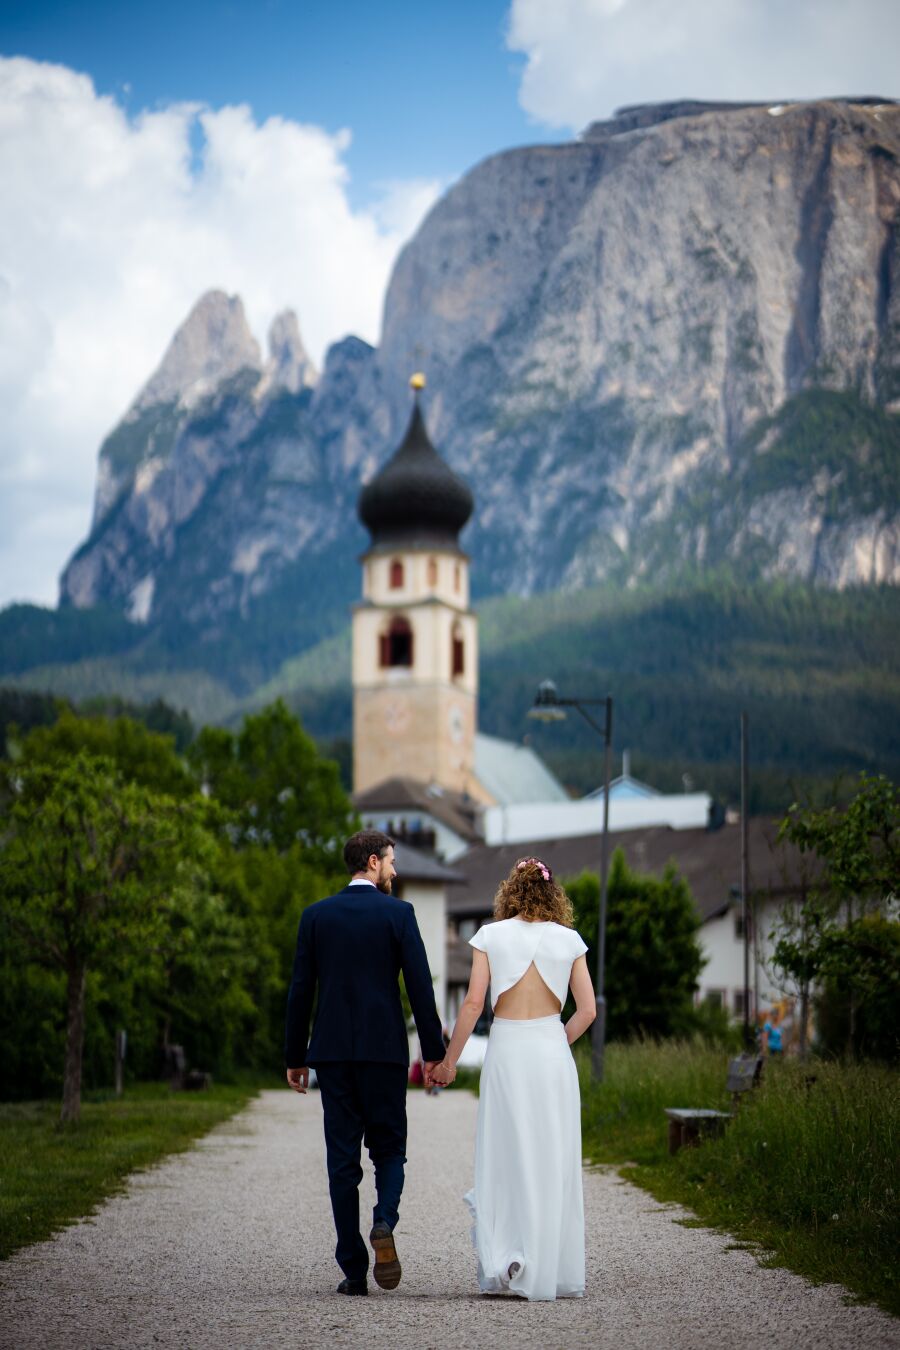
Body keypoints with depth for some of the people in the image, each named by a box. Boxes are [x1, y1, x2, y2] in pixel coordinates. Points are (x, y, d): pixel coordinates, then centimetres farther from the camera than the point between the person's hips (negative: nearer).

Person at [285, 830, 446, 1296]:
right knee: (388, 1148, 12)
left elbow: (300, 990, 5)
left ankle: (353, 1270, 4)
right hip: (385, 1048, -2)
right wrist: (433, 1052, -1)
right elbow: (420, 986, -6)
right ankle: (384, 1222, -17)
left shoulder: (316, 915, 5)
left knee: (342, 1160, 5)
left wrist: (295, 1057, 11)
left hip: (332, 1050, 2)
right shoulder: (397, 913, -2)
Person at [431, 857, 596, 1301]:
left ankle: (503, 1261, -6)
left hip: (506, 1052, -1)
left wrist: (448, 1061, 3)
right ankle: (557, 1272, 10)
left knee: (505, 1159, 6)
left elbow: (473, 1003, -5)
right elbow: (587, 1010, 0)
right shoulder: (568, 939, 4)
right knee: (554, 1164, 7)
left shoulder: (490, 936, 0)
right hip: (553, 1053, 1)